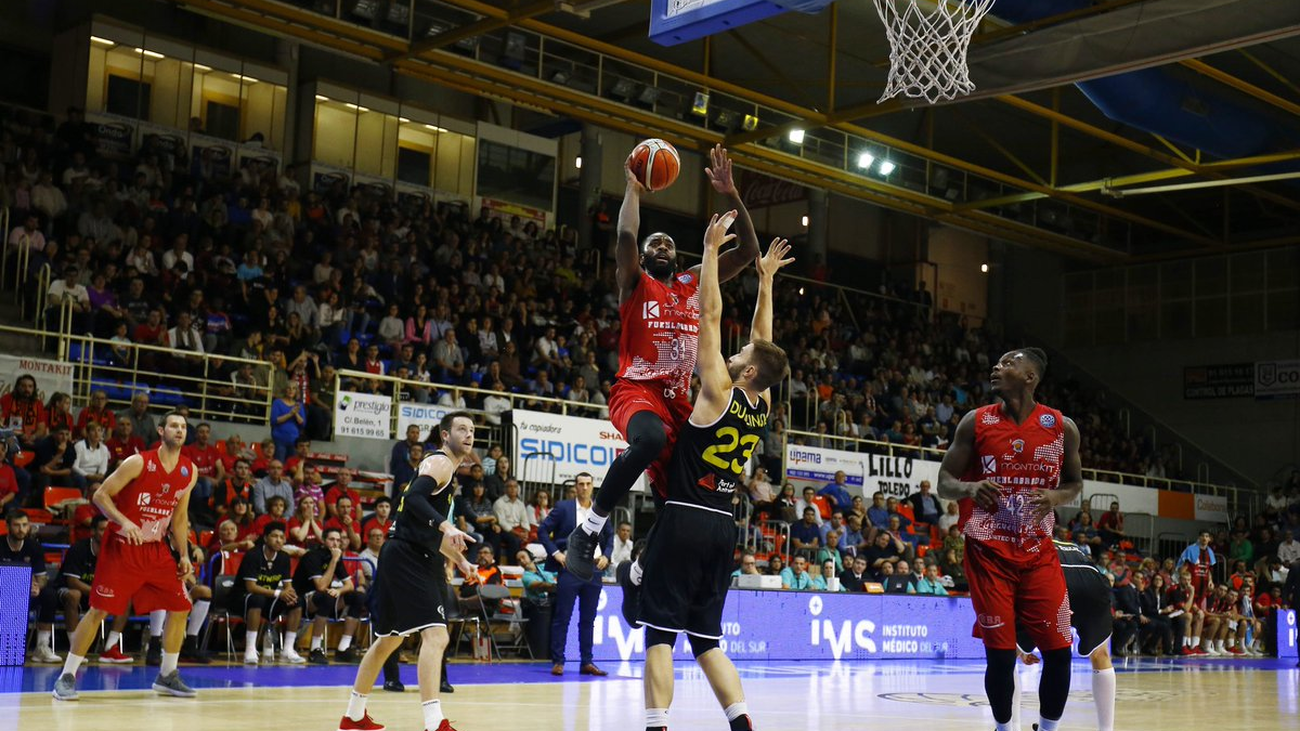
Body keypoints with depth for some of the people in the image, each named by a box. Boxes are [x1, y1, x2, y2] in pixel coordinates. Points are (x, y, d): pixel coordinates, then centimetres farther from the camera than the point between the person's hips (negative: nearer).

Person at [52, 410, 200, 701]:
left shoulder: (189, 472, 3)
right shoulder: (138, 463, -13)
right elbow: (100, 495, -11)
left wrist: (184, 555, 7)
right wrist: (122, 521, -26)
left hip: (156, 549, 6)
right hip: (122, 546, -5)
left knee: (180, 607, 2)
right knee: (99, 609, -8)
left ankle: (167, 676, 16)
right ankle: (67, 677, 2)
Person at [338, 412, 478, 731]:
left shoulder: (446, 470, 22)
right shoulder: (440, 463, -7)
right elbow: (414, 498, -26)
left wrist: (461, 563, 26)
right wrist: (445, 526, -36)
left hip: (409, 559, 11)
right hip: (408, 557, -11)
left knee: (389, 639, 19)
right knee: (435, 635, -18)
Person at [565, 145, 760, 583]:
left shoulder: (694, 285, 19)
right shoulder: (635, 284, 6)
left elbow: (748, 251, 13)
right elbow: (625, 236, -15)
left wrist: (731, 196, 5)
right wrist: (634, 189, -1)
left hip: (679, 397, 6)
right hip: (636, 390, -6)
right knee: (651, 439, -39)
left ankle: (644, 568, 22)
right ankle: (588, 531, -25)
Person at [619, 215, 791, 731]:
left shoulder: (720, 392, -9)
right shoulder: (763, 406, 7)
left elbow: (710, 315, -7)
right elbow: (763, 339, 20)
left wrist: (711, 249, -1)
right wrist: (766, 279, 27)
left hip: (684, 519, -6)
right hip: (722, 528, 7)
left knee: (660, 633, -4)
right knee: (706, 639, 12)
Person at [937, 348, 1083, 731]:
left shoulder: (1062, 427, 0)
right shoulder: (975, 422, -2)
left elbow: (1075, 483, 13)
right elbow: (945, 482, 2)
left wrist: (1056, 497, -11)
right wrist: (970, 488, -22)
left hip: (1039, 551, 1)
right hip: (989, 551, -1)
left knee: (1058, 650, -3)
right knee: (1000, 654, -2)